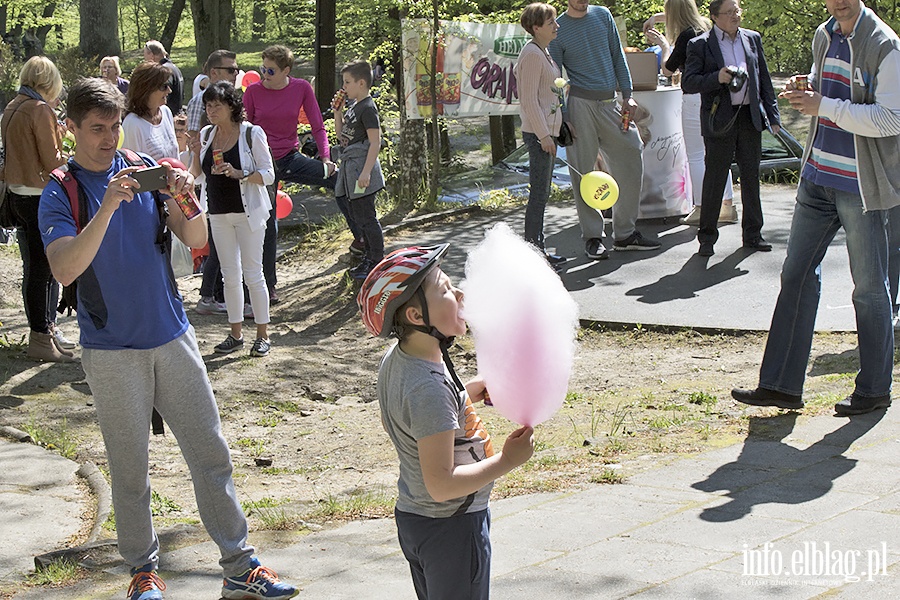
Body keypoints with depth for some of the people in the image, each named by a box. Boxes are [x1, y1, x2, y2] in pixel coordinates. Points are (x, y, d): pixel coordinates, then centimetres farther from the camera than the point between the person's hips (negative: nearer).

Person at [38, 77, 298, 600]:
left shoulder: (146, 171, 3)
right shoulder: (61, 194, -6)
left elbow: (196, 241, 0)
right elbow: (66, 270, -22)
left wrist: (183, 200, -21)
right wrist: (108, 207, -32)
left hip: (173, 338, 3)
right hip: (113, 354, -3)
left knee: (212, 455, 4)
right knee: (130, 472, 7)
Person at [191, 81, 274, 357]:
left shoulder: (252, 134, -9)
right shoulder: (206, 135, 6)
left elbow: (268, 175, -11)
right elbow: (195, 173, 13)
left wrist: (239, 174, -25)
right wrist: (193, 149, -4)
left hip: (247, 212, -5)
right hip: (218, 213, 5)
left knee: (253, 274, -2)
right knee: (229, 274, 10)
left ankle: (262, 335, 8)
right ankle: (236, 334, 18)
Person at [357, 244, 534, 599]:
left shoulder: (394, 360, -1)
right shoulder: (430, 387, -30)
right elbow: (442, 484, -31)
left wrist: (465, 395, 13)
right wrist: (507, 461, -23)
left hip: (412, 516, 9)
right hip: (453, 529, -9)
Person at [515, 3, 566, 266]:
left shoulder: (542, 52, 17)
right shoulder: (531, 54, -14)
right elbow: (529, 99, -18)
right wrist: (544, 135, -20)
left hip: (547, 131, 10)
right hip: (538, 133, -10)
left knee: (542, 194, 13)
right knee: (538, 193, -7)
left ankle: (538, 249, 18)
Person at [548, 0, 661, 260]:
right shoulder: (558, 29, -1)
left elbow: (617, 56, 14)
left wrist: (627, 94, 6)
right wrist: (563, 117, -6)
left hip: (609, 103, 5)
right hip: (579, 103, -4)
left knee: (630, 165, 3)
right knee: (583, 172, -3)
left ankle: (625, 233, 12)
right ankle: (592, 237, 5)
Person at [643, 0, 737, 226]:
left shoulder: (687, 36, -15)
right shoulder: (706, 26, 9)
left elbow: (667, 70, -6)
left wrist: (665, 45, 7)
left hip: (695, 98, -8)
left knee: (696, 156, -1)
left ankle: (701, 209, 2)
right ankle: (727, 205, 17)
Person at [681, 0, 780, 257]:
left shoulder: (752, 39, 11)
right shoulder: (700, 45, -2)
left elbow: (764, 80, 15)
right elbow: (687, 83, -7)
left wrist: (772, 116, 10)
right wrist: (717, 78, -21)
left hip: (750, 117, 4)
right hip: (719, 120, -4)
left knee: (751, 177, 10)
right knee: (715, 180, -1)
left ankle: (752, 234, 20)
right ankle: (707, 237, 9)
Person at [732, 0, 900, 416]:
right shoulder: (824, 37, 9)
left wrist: (824, 107, -24)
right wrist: (805, 92, 1)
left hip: (861, 186, -7)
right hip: (818, 178, 7)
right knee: (797, 274, 7)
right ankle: (782, 385, 13)